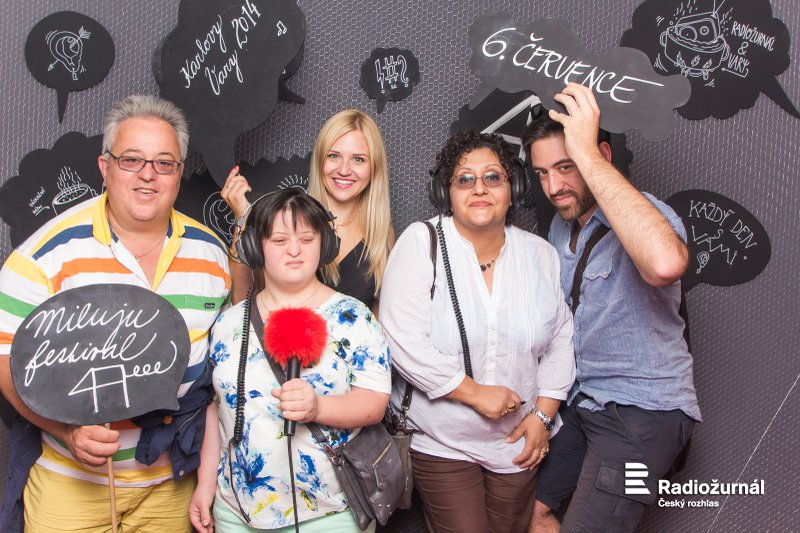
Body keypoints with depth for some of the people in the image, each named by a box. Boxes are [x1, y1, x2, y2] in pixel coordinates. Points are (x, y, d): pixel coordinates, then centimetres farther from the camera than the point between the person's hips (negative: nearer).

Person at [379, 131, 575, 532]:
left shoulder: (540, 255, 2)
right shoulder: (421, 243, -12)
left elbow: (560, 340, 8)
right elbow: (402, 340, -20)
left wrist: (543, 413, 0)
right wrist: (475, 393, -18)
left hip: (517, 443, 4)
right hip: (441, 442, -4)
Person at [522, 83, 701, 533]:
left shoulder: (645, 213, -21)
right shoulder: (562, 224, 6)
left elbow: (665, 265, -48)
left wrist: (586, 154, -41)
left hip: (643, 411, -8)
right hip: (582, 401, 8)